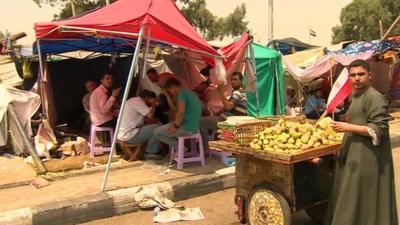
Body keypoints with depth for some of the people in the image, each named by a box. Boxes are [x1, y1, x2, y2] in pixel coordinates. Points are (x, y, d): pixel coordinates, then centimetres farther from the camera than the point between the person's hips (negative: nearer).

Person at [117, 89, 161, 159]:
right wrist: (153, 105, -1)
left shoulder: (133, 100, 19)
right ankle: (150, 152, 3)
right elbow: (150, 115, -17)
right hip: (129, 135, -11)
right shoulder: (138, 101, -12)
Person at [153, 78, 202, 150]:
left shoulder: (182, 93, -11)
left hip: (187, 128, -10)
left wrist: (175, 126, -13)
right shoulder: (192, 94, 19)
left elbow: (181, 111, -23)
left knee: (156, 132, 4)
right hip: (195, 127, 10)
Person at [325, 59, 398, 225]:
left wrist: (348, 127, -22)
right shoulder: (355, 96, 14)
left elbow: (379, 129, -20)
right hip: (354, 154, 10)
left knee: (362, 198, -2)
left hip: (367, 158, -10)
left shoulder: (375, 98, -16)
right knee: (350, 196, 17)